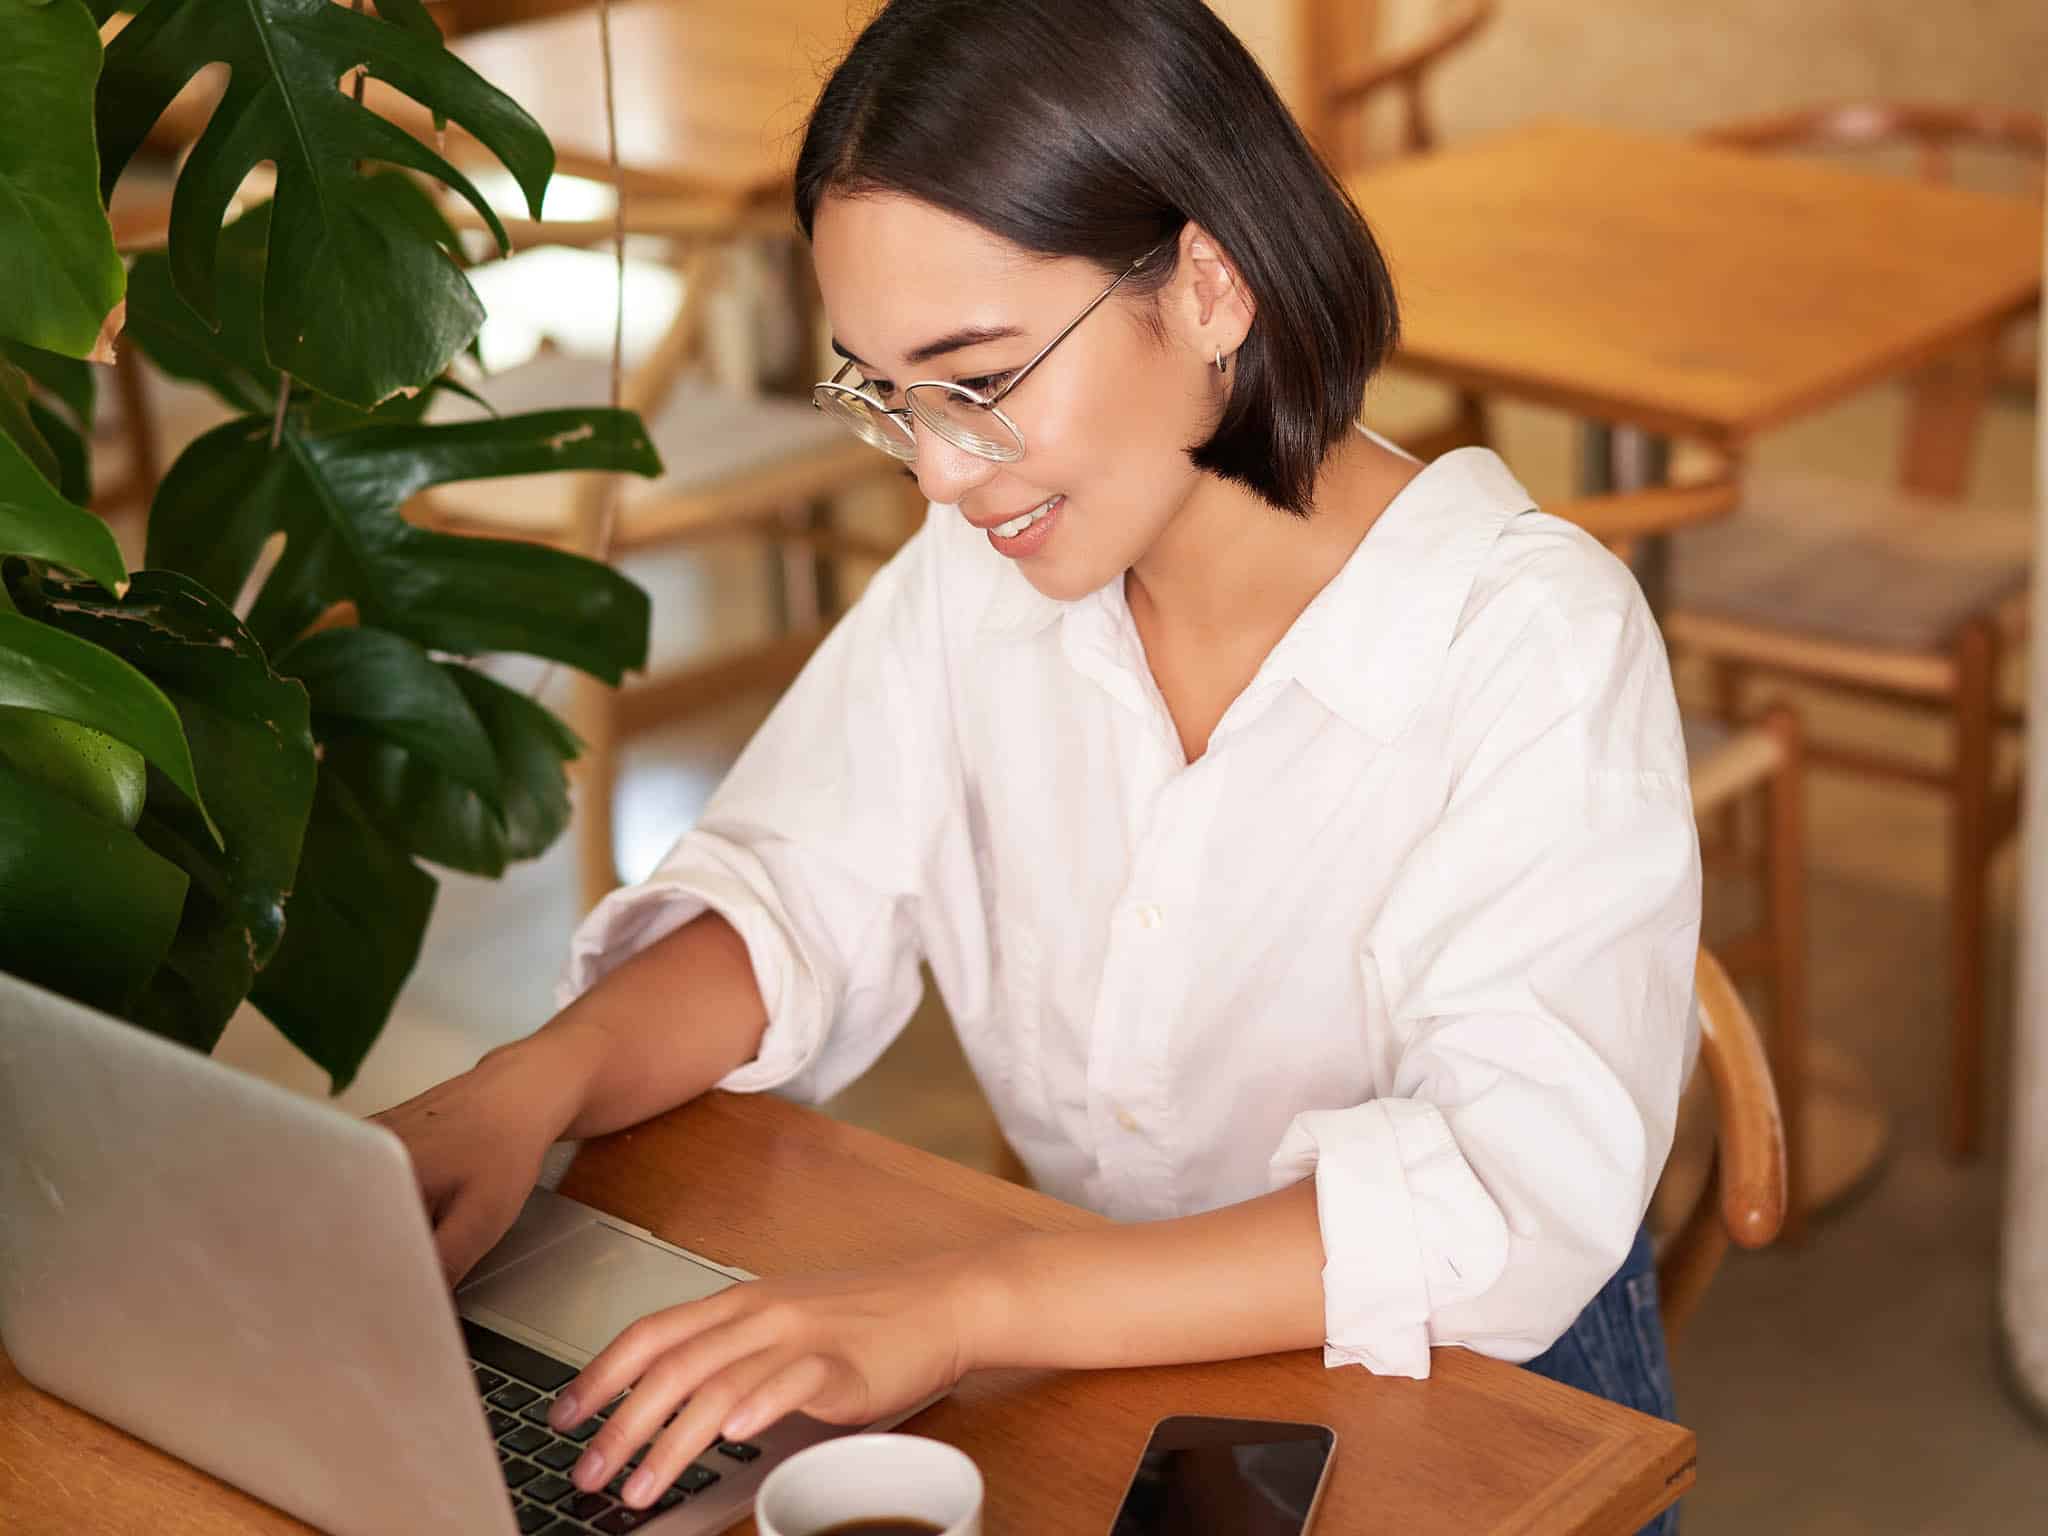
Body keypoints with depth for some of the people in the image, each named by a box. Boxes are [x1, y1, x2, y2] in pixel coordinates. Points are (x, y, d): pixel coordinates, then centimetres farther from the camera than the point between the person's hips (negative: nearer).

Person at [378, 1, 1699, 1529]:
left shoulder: (1535, 644, -19)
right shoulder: (975, 568, 0)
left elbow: (1518, 1206, -29)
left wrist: (969, 1303, -39)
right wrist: (528, 1088, -20)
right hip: (1103, 1359, 3)